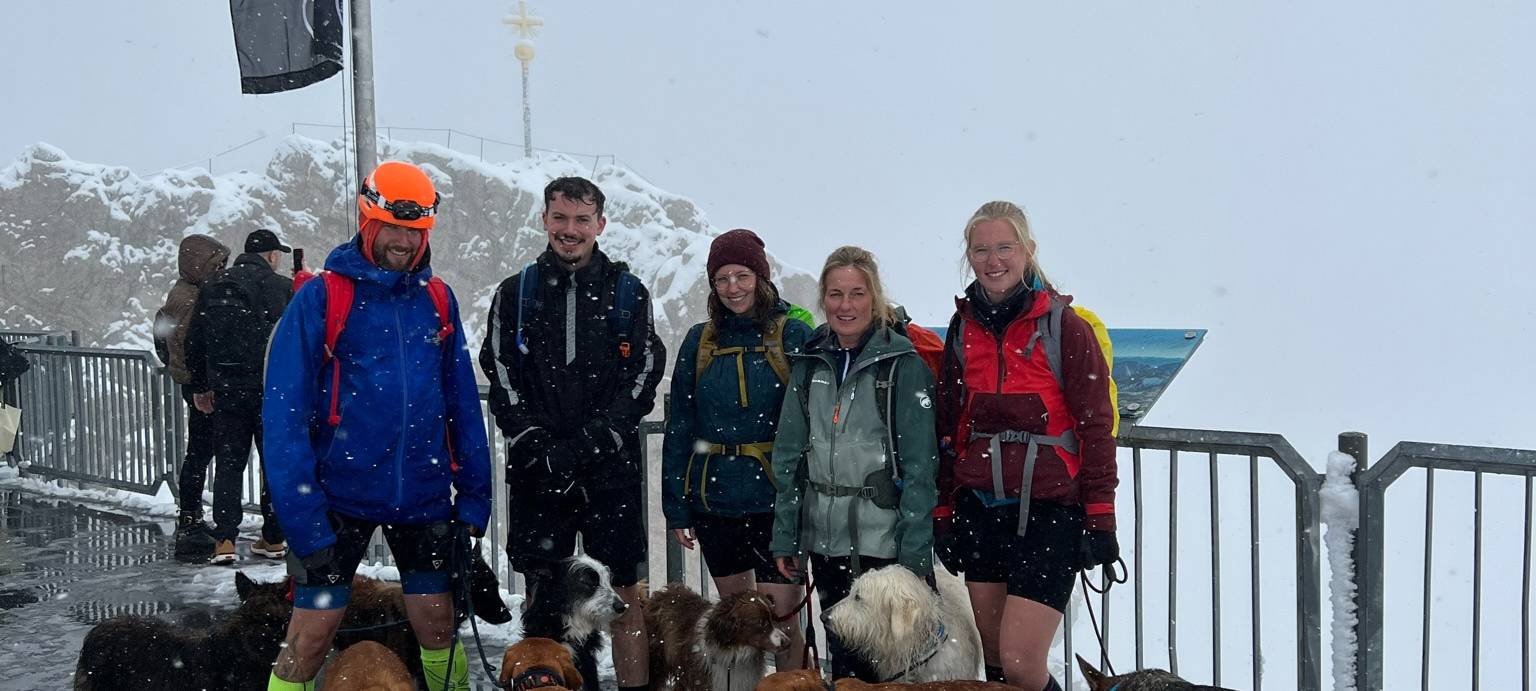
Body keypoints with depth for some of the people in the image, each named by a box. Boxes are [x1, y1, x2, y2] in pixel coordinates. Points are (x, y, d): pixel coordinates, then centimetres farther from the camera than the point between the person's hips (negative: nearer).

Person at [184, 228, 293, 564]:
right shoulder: (283, 287, -5)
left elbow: (194, 341, 12)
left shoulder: (213, 287, 9)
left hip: (226, 391, 3)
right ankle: (273, 539, 12)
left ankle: (224, 539, 1)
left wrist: (199, 387, 20)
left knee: (228, 463, 8)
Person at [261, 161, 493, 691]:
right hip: (340, 498, -3)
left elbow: (463, 405, 9)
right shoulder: (320, 299, -7)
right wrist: (303, 519, -15)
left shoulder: (437, 300, 6)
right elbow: (284, 413, -10)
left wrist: (473, 499, 4)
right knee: (311, 635, 0)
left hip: (424, 501, 3)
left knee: (437, 627, 11)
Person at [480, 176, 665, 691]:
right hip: (536, 472, 1)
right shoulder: (515, 294, 9)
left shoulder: (628, 294, 7)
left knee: (624, 595, 1)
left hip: (610, 470, -1)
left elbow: (641, 382, 0)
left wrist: (587, 445, -12)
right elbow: (503, 382, 3)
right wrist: (538, 446, -11)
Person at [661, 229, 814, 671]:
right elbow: (679, 427, 10)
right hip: (714, 502, 4)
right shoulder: (700, 342, 8)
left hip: (776, 502, -4)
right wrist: (675, 506, 7)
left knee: (780, 621, -4)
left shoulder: (794, 336, -3)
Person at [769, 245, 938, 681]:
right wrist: (784, 537, 5)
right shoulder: (810, 363, 8)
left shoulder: (902, 364, -6)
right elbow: (789, 456, 10)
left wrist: (915, 553, -13)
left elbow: (920, 465, -9)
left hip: (883, 541, -4)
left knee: (882, 662, -1)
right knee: (841, 656, 13)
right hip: (824, 538, 4)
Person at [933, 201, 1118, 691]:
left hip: (1048, 511, -5)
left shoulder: (1064, 325, -6)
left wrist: (1099, 516, -8)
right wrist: (944, 512, 14)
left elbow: (1096, 426, -6)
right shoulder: (964, 328, 9)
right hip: (979, 509, 5)